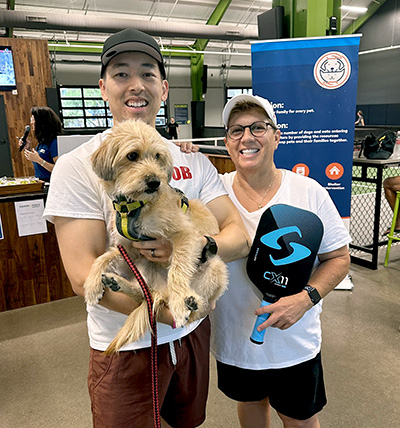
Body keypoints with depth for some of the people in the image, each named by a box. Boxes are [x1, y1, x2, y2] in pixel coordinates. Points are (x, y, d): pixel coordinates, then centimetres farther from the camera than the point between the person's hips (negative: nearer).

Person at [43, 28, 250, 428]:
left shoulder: (193, 161, -1)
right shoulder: (77, 167, -14)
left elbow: (239, 237, -6)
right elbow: (83, 275, -19)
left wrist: (197, 245, -28)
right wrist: (169, 313, -25)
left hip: (194, 332, 5)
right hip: (125, 349, -4)